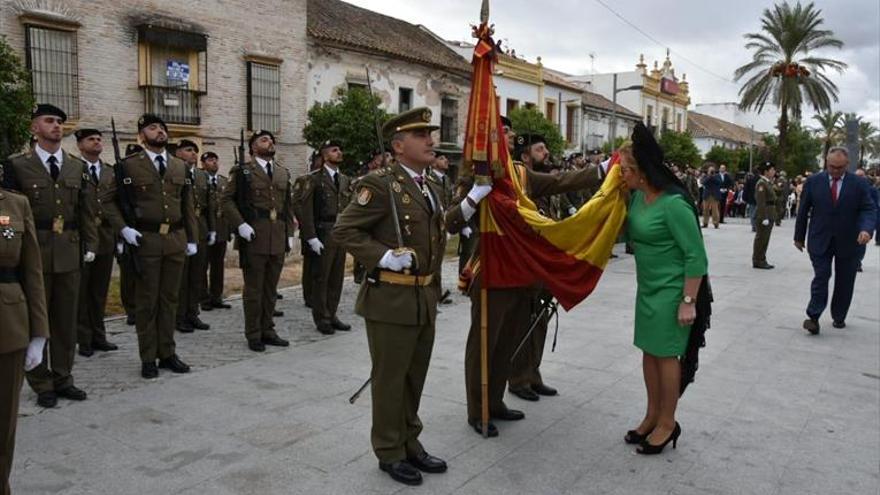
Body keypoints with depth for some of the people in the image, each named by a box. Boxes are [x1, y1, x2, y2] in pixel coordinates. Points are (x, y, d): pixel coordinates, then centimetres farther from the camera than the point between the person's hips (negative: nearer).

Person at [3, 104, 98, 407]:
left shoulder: (77, 166, 10)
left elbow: (86, 210, 10)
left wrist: (90, 245, 4)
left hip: (69, 254, 3)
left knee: (66, 319, 10)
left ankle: (62, 378, 22)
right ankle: (41, 384, 16)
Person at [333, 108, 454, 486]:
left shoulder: (432, 190, 13)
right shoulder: (380, 184, -13)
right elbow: (343, 230, -15)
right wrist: (384, 257, -21)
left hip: (425, 299, 8)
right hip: (391, 300, -8)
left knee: (415, 377, 19)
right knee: (390, 380, 6)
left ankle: (410, 444, 34)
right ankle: (390, 453, 22)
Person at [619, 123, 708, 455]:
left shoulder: (673, 203, -22)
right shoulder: (638, 196, 2)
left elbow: (696, 256, -20)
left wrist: (688, 301, -19)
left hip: (670, 291, -8)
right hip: (647, 288, 8)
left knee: (665, 355, 3)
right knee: (649, 352, 15)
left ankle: (668, 423, 19)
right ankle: (652, 416, 29)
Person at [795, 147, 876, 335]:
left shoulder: (859, 184, -2)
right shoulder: (813, 182, -1)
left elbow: (868, 210, -4)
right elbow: (803, 210, 5)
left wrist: (866, 229, -25)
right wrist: (799, 237, 8)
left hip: (848, 242, 1)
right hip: (820, 241, -1)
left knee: (844, 282, 10)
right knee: (821, 277, -9)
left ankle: (838, 317, 25)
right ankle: (813, 317, -9)